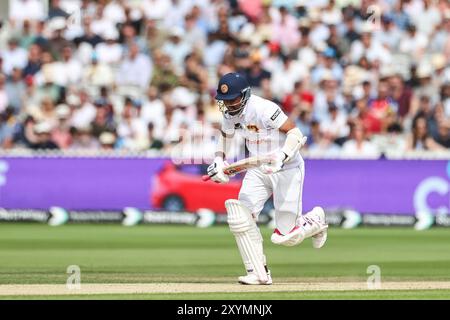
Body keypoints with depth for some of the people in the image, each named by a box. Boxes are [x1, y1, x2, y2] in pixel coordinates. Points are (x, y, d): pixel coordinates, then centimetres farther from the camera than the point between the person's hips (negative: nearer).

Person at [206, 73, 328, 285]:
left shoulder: (263, 109, -26)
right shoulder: (230, 113, -1)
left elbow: (295, 133, -26)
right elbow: (226, 134, 21)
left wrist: (282, 157, -42)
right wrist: (219, 161, 6)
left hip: (287, 169, -7)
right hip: (258, 170, 7)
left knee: (285, 236, -7)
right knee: (240, 216, -14)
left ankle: (315, 220, 27)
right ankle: (259, 274, -6)